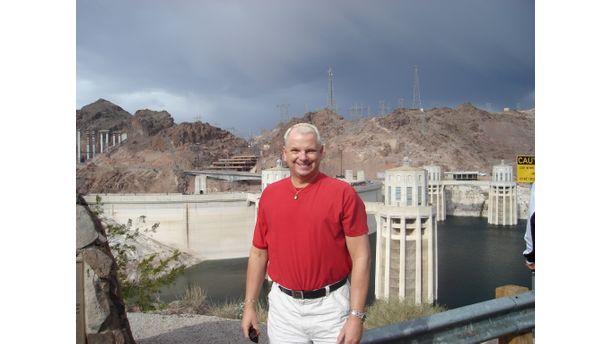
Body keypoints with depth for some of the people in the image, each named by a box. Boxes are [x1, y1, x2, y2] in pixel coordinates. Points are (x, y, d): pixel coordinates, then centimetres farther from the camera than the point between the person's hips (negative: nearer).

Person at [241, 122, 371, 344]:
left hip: (330, 307, -3)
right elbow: (258, 253, 8)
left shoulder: (343, 193, -10)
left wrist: (356, 316, -13)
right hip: (283, 307, 4)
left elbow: (361, 257, -10)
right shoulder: (269, 195, 3)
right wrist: (249, 305, 7)